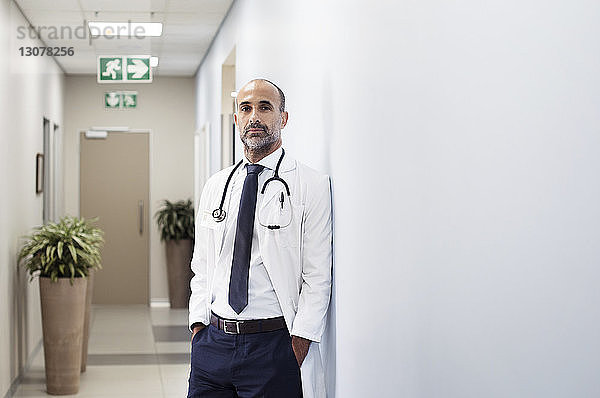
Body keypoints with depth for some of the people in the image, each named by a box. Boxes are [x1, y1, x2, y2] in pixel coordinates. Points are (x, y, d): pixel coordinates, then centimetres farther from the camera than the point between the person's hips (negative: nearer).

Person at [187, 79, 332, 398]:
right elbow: (202, 267, 14)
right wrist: (199, 325, 3)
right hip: (211, 342, 4)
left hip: (274, 346, -4)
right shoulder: (215, 186, 12)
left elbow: (318, 278, -8)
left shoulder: (312, 186, -4)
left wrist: (299, 345, -14)